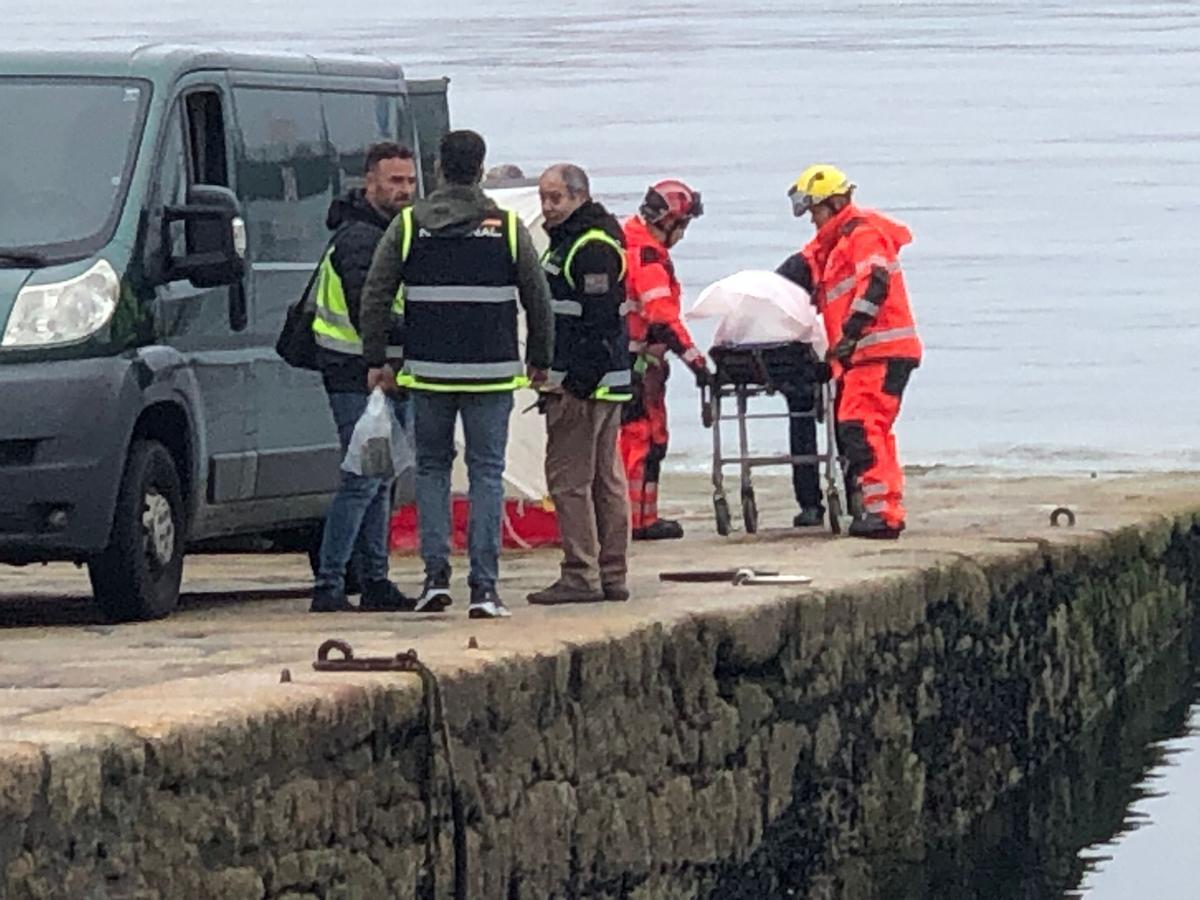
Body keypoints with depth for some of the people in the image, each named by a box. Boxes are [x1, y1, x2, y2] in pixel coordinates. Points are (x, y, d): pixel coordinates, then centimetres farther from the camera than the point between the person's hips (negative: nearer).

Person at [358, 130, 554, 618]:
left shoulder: (408, 226, 2)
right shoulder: (507, 229, 1)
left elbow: (375, 296, 1)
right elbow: (538, 299, 5)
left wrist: (377, 360, 9)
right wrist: (540, 360, 17)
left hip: (429, 373, 1)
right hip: (491, 374, -1)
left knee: (432, 467, 14)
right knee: (486, 472, 3)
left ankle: (436, 573, 3)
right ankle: (483, 587, -4)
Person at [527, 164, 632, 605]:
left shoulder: (593, 248, -15)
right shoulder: (570, 242, 19)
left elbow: (598, 321, -22)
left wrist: (573, 381, -23)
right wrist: (555, 377, 20)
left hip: (582, 386, -11)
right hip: (602, 385, 11)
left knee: (569, 479, -8)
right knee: (606, 479, 11)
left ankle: (581, 576, -8)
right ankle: (611, 576, 15)